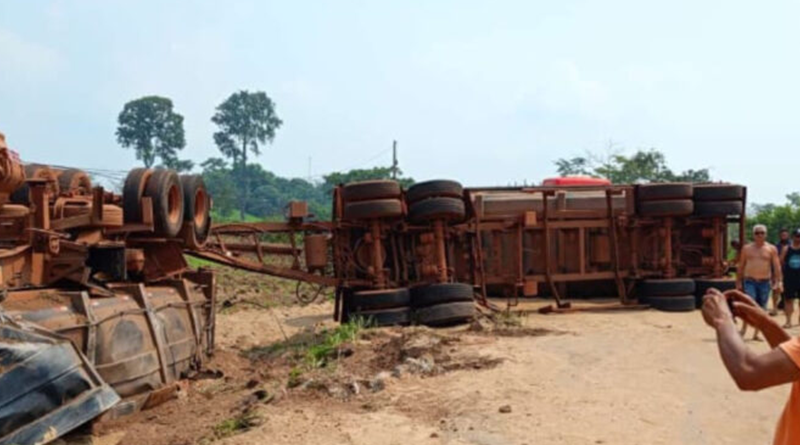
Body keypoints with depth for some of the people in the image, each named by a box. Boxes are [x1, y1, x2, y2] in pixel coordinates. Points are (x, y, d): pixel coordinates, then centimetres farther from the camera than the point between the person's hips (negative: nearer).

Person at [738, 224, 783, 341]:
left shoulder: (772, 249, 4)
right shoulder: (746, 248, 6)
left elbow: (777, 267, -1)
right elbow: (741, 266, 9)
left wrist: (779, 282, -10)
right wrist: (738, 282, 7)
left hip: (765, 283, 1)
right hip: (749, 281, -1)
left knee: (761, 309, 5)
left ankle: (756, 334, 14)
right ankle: (743, 330, -12)